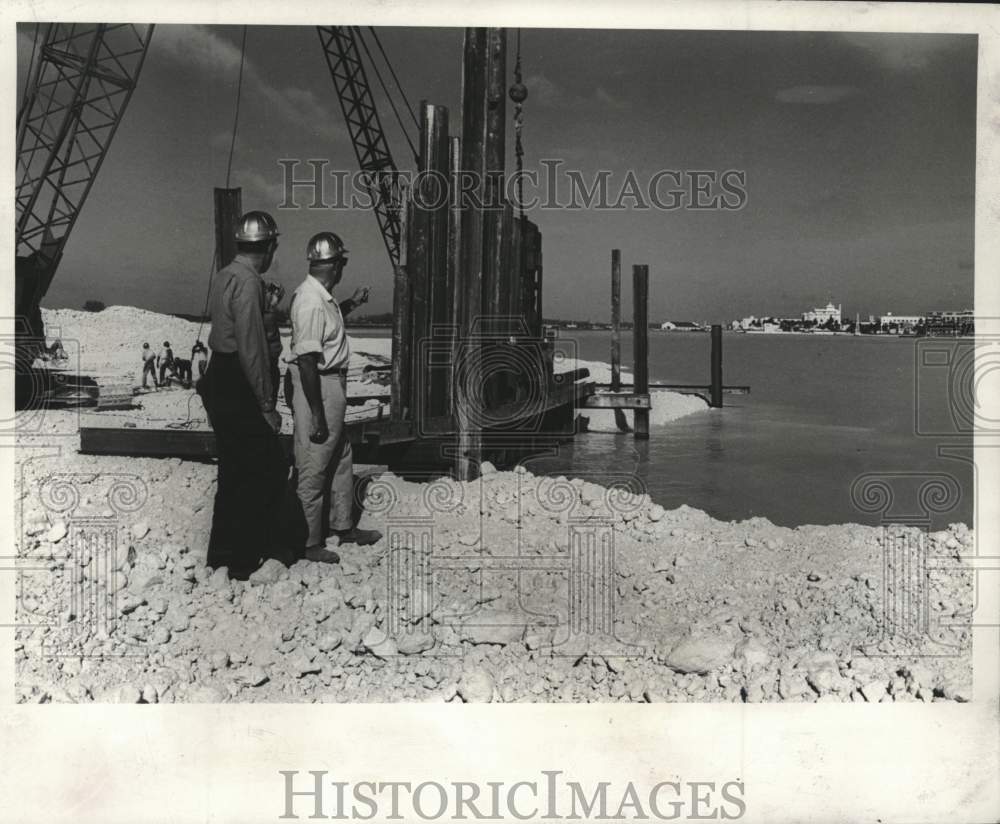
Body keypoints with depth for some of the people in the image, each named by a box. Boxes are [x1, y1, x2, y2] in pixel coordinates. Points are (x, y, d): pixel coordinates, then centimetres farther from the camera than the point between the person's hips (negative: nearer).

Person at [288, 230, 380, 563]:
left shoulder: (322, 297, 8)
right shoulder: (311, 302, -23)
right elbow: (307, 361, -25)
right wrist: (317, 416, -24)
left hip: (333, 388, 11)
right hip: (318, 389, -11)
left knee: (341, 459, 20)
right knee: (313, 470, 1)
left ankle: (342, 526, 35)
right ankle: (309, 543, 13)